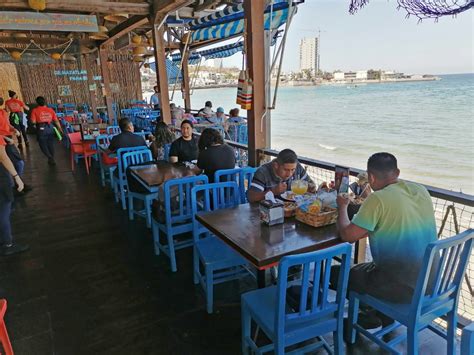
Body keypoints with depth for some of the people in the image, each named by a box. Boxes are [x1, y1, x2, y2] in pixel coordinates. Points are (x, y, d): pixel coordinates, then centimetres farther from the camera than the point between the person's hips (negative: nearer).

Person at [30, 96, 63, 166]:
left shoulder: (35, 110, -3)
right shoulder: (50, 110, 4)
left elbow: (33, 121, -11)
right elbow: (56, 120, 4)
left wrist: (38, 121, 11)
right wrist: (59, 127, 17)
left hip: (41, 129, -3)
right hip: (50, 128, 3)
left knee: (43, 144, 9)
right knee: (50, 144, 15)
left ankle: (50, 157, -8)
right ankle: (52, 159, 22)